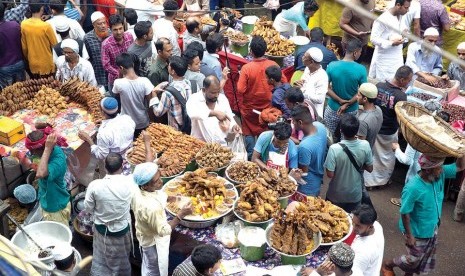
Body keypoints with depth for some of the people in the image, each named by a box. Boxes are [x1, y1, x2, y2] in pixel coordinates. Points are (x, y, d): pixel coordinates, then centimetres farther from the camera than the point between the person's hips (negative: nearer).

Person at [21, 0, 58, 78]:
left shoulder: (23, 24, -8)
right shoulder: (46, 26, -23)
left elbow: (23, 46, 2)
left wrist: (28, 59, 17)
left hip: (32, 64, 4)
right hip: (46, 65, -4)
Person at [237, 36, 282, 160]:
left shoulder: (246, 68, -23)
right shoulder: (273, 65, -15)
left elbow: (240, 90, -23)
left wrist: (240, 79, -5)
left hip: (250, 107, -3)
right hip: (267, 106, 3)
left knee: (249, 133, 16)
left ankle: (251, 156, 21)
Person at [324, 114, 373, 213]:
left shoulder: (334, 149, -30)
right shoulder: (365, 145, -20)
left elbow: (330, 174, -22)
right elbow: (370, 168, -8)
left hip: (337, 196, -2)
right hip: (355, 195, 3)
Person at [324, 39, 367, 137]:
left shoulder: (332, 66, -14)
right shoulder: (361, 69, -17)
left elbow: (326, 88, -13)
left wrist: (340, 101, -12)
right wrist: (347, 104, -12)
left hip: (333, 108, 0)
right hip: (351, 110, 0)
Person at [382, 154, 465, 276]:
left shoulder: (439, 175, -16)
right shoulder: (413, 188, -36)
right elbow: (405, 213, -27)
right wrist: (409, 235, -19)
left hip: (432, 229, 7)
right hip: (418, 233, -7)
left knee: (425, 260, 24)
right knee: (413, 259, 14)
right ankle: (387, 265, 40)